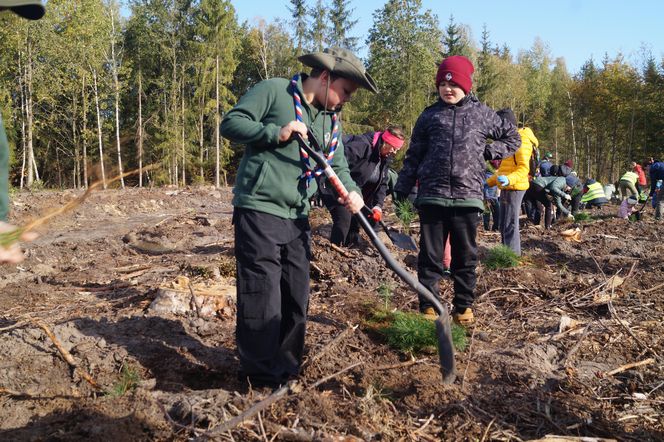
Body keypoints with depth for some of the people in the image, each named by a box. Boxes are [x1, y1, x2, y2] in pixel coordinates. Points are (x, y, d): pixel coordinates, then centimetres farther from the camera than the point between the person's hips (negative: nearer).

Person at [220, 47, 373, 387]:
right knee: (262, 294, -5)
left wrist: (351, 190, -8)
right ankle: (261, 376, 8)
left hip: (297, 217, 8)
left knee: (297, 295, 14)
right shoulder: (274, 90, -7)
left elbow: (338, 165, 12)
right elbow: (230, 123, -9)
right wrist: (276, 132, -20)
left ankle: (287, 365, 31)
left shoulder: (331, 119, 15)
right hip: (259, 210, -8)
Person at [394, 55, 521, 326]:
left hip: (467, 196, 0)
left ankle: (464, 306, 19)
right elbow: (414, 155, 14)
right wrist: (402, 188, 10)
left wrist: (489, 152, 3)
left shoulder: (482, 113, 9)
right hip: (431, 196, 0)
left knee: (466, 256, 7)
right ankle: (428, 306, 12)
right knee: (430, 255, 3)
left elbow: (513, 138, 19)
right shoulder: (429, 115, 10)